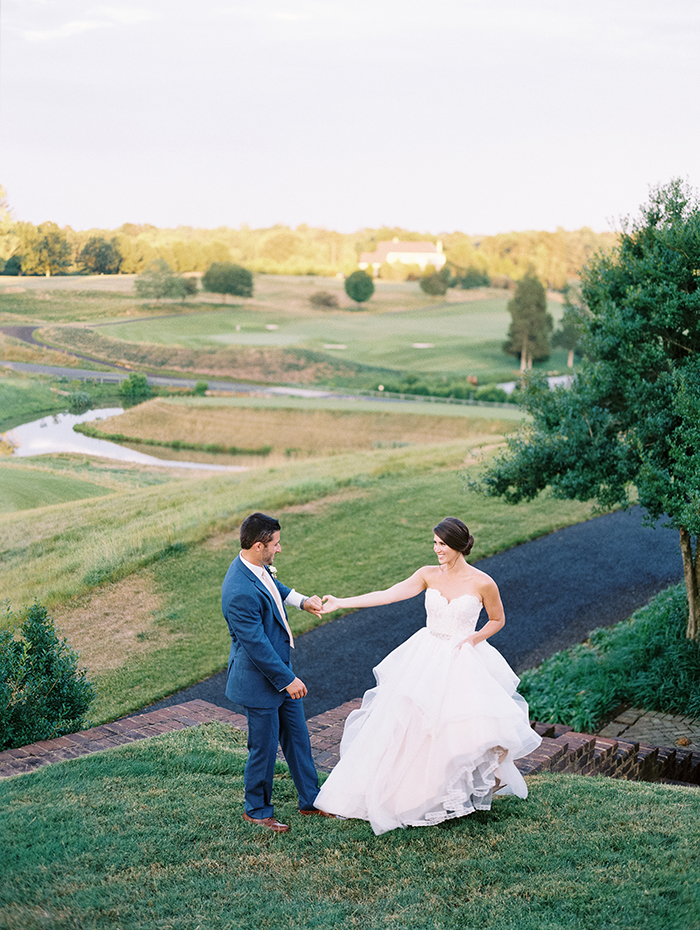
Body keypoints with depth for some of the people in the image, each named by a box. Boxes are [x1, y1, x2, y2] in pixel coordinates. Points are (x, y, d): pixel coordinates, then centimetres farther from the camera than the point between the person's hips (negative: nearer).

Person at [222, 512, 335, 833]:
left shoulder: (257, 567, -4)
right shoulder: (240, 593, -33)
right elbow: (256, 644, -27)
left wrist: (302, 601, 10)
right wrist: (287, 680, -19)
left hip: (279, 668, 10)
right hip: (259, 680, -9)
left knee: (297, 736, 20)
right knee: (264, 747, 8)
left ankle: (310, 799, 35)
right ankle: (256, 810, 29)